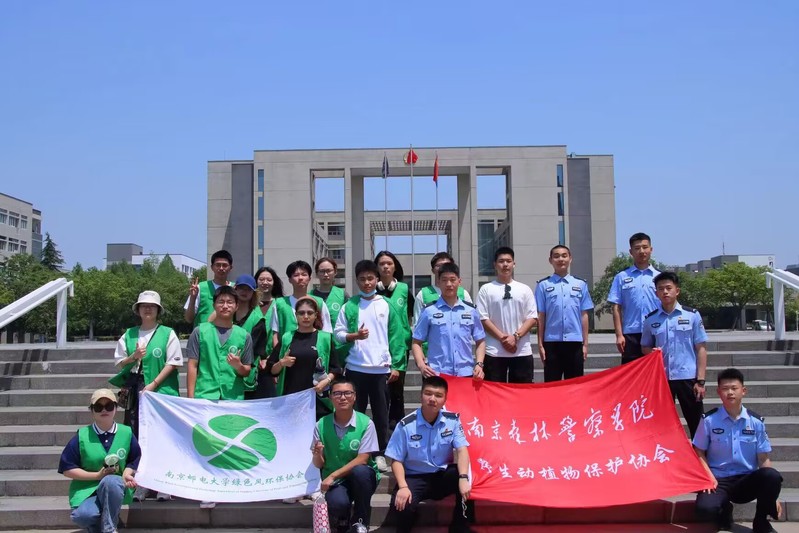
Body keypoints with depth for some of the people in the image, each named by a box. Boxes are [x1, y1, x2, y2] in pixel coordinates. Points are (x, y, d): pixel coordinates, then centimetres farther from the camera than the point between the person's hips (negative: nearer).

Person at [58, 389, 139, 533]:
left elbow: (134, 460, 13)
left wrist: (127, 474, -10)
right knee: (83, 515, -34)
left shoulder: (126, 433, 1)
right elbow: (67, 469, -2)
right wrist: (97, 475, -11)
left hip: (116, 486, 1)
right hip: (87, 489, -1)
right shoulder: (82, 436, -4)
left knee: (110, 481, -38)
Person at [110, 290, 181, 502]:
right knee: (137, 439, 4)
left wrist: (153, 385, -11)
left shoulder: (168, 334, 1)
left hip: (162, 392, -4)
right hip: (136, 393, 4)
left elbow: (172, 363, -5)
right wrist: (133, 357, -8)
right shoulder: (129, 335, 12)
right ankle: (140, 486, 12)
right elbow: (119, 362, 14)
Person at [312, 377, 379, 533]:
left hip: (361, 478, 0)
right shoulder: (321, 425, -2)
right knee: (337, 503, -34)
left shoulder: (366, 423, -9)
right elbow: (318, 465, 2)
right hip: (335, 481, 0)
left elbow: (362, 460, -13)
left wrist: (333, 475, -18)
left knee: (360, 471, -36)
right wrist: (318, 454, -22)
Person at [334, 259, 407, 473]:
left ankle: (380, 454, 16)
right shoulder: (350, 306, 4)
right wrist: (354, 336, -16)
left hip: (381, 368, 0)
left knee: (381, 414, 6)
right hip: (355, 367, 0)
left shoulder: (387, 305, 5)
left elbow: (396, 335, 3)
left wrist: (397, 365, -2)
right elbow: (338, 333, 3)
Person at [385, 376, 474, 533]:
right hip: (415, 477, -2)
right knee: (402, 505, -32)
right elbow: (397, 460, -7)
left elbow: (462, 450, -13)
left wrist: (463, 478, -31)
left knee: (466, 479, -29)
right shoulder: (406, 425, -11)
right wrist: (403, 487, -24)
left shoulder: (452, 420, -4)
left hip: (443, 475, 2)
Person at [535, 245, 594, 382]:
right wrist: (540, 344, 0)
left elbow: (584, 315, 8)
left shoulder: (580, 284, 7)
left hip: (575, 342, 2)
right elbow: (540, 316, 2)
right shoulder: (543, 285, 2)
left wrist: (585, 343, 5)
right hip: (552, 342, -1)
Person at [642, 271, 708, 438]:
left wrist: (700, 380, -5)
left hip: (688, 377, -2)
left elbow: (701, 349, 0)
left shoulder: (692, 315, -1)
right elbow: (644, 347, 16)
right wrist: (652, 352, -8)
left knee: (697, 424, 3)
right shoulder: (650, 319, 5)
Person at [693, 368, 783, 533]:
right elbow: (699, 452, 3)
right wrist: (709, 477, -14)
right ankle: (725, 510, 7)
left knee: (772, 476, -32)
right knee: (705, 508, -34)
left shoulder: (756, 421, 2)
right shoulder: (709, 420, -2)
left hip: (747, 481, 2)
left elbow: (763, 459, 3)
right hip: (718, 480, -1)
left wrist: (771, 496, -2)